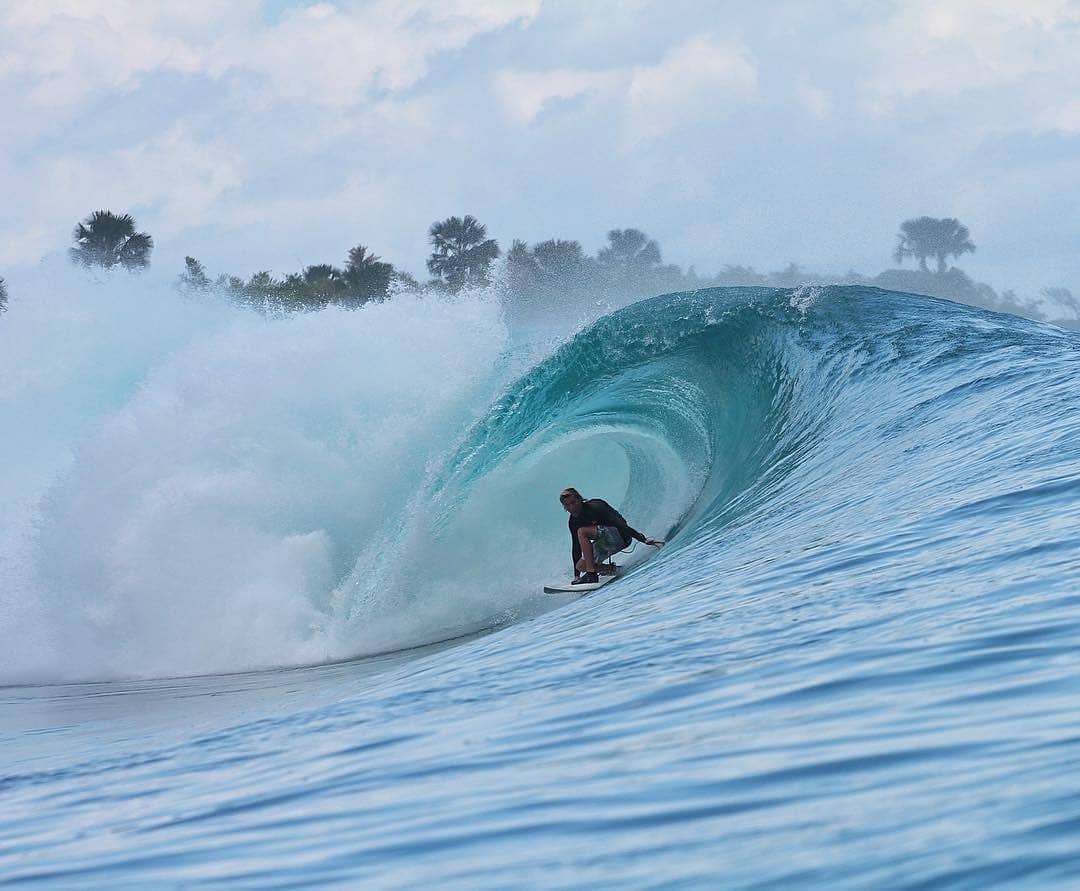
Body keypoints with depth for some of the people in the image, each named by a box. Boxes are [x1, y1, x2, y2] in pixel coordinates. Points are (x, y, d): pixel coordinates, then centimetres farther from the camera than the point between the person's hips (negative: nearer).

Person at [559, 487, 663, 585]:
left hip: (620, 535, -9)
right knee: (580, 566, -3)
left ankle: (591, 574, -31)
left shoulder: (593, 507, -18)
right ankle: (614, 569, 4)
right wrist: (576, 575, 8)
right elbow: (576, 548, 10)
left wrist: (644, 539, -30)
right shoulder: (574, 521, 5)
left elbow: (618, 522, -25)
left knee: (582, 532, -27)